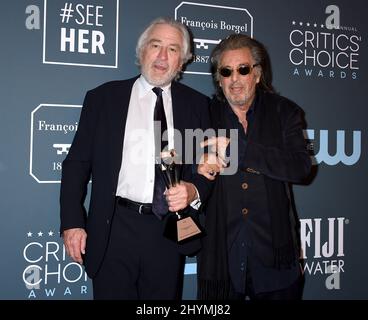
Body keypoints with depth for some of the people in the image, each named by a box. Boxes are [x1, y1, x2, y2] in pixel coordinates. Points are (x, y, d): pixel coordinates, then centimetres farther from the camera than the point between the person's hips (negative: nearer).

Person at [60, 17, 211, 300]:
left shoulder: (197, 104, 7)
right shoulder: (103, 97, 3)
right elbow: (77, 164, 3)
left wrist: (194, 190, -11)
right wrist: (72, 223, -4)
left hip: (170, 232, 2)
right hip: (114, 230, -1)